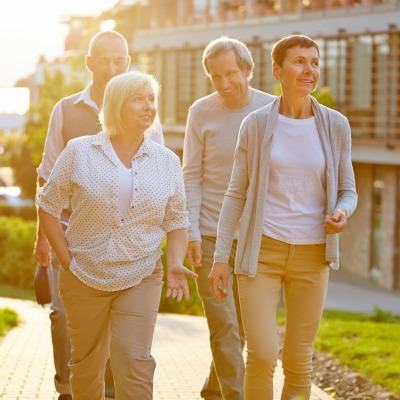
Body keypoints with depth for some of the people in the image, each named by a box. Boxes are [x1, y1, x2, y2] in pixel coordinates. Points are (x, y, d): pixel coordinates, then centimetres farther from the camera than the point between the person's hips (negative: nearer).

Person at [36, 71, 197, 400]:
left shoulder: (167, 162, 4)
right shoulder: (79, 152, -2)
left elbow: (177, 221, 9)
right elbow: (48, 205, 2)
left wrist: (176, 264, -8)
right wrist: (67, 259, -5)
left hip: (140, 279, 0)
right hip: (84, 275, 0)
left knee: (135, 363, -10)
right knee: (86, 364, 12)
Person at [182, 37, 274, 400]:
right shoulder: (202, 112, -1)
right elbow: (191, 176, 1)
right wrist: (191, 232, -7)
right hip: (211, 236, -2)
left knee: (240, 328, 13)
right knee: (224, 327, -7)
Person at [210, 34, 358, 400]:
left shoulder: (336, 126, 1)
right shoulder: (256, 125, -2)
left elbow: (347, 190, 9)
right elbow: (237, 194, 2)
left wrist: (342, 213, -15)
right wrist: (221, 257, -2)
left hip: (312, 256, 2)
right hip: (262, 250, -2)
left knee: (299, 361, 8)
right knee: (262, 356, -11)